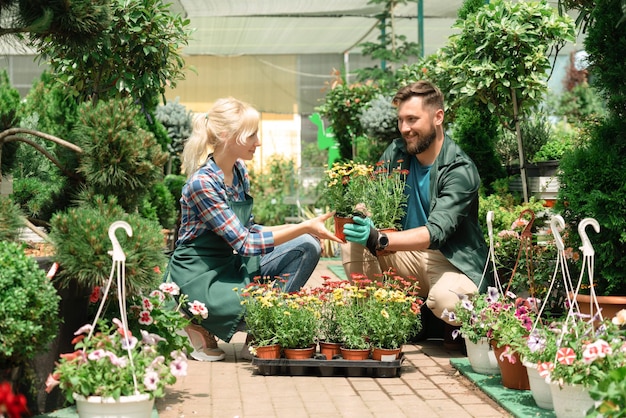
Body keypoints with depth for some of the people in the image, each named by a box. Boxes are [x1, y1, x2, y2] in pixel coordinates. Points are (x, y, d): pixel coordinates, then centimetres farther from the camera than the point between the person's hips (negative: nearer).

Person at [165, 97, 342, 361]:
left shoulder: (239, 171, 3)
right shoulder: (203, 183, -23)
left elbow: (249, 230, 10)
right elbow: (245, 243, -24)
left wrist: (304, 229, -3)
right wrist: (304, 227, -24)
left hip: (231, 264, 9)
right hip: (199, 278, -8)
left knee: (307, 247, -5)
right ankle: (204, 327, 1)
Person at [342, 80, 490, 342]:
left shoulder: (461, 170, -18)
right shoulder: (397, 153, 0)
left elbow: (435, 232, -30)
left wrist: (380, 241, -45)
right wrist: (356, 214, -24)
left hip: (452, 261, -5)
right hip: (409, 256, 5)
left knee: (446, 300, -37)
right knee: (353, 242, -18)